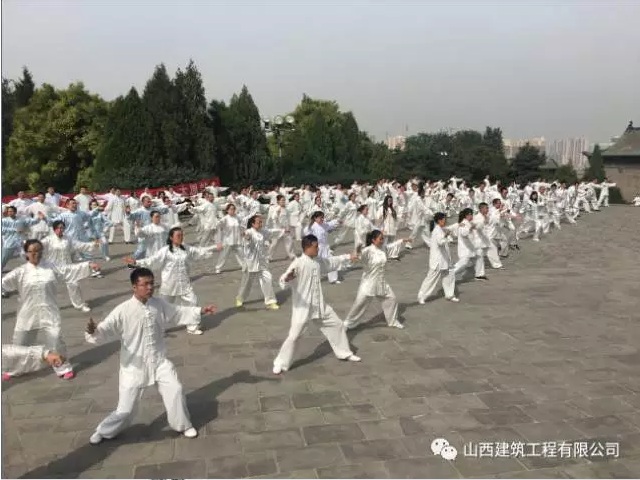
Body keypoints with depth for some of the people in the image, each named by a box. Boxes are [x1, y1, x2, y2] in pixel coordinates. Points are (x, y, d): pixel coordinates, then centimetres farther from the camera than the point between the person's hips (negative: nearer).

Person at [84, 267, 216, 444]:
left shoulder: (159, 304, -5)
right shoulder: (123, 311, -21)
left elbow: (179, 313, 9)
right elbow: (104, 331, -23)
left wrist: (200, 311, 0)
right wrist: (93, 331, -46)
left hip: (159, 361, 4)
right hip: (134, 365, -4)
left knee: (175, 390, 1)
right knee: (125, 409, 4)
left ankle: (183, 425, 27)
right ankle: (103, 431, 35)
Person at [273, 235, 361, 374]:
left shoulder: (318, 260, 3)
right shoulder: (298, 263, -20)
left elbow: (332, 261, 23)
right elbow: (283, 281, -30)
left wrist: (348, 257, 31)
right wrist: (287, 278, -54)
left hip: (320, 305, 8)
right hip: (303, 307, -7)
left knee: (338, 325, 17)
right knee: (293, 336, -6)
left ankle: (345, 353, 37)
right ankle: (280, 364, 11)